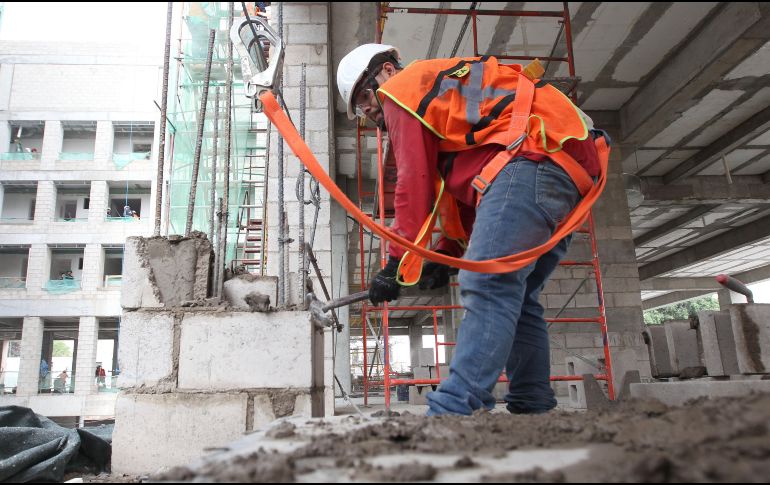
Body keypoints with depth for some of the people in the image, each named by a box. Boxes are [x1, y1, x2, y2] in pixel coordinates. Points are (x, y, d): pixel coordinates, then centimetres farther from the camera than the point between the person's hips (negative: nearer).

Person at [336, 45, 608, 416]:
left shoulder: (403, 87, 10)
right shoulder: (446, 93, 37)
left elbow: (414, 182, -1)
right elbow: (466, 195, 27)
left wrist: (397, 263, -1)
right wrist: (446, 254, 17)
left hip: (529, 161, -10)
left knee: (487, 286, -21)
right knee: (515, 297, 10)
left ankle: (454, 409, -28)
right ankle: (533, 408, 11)